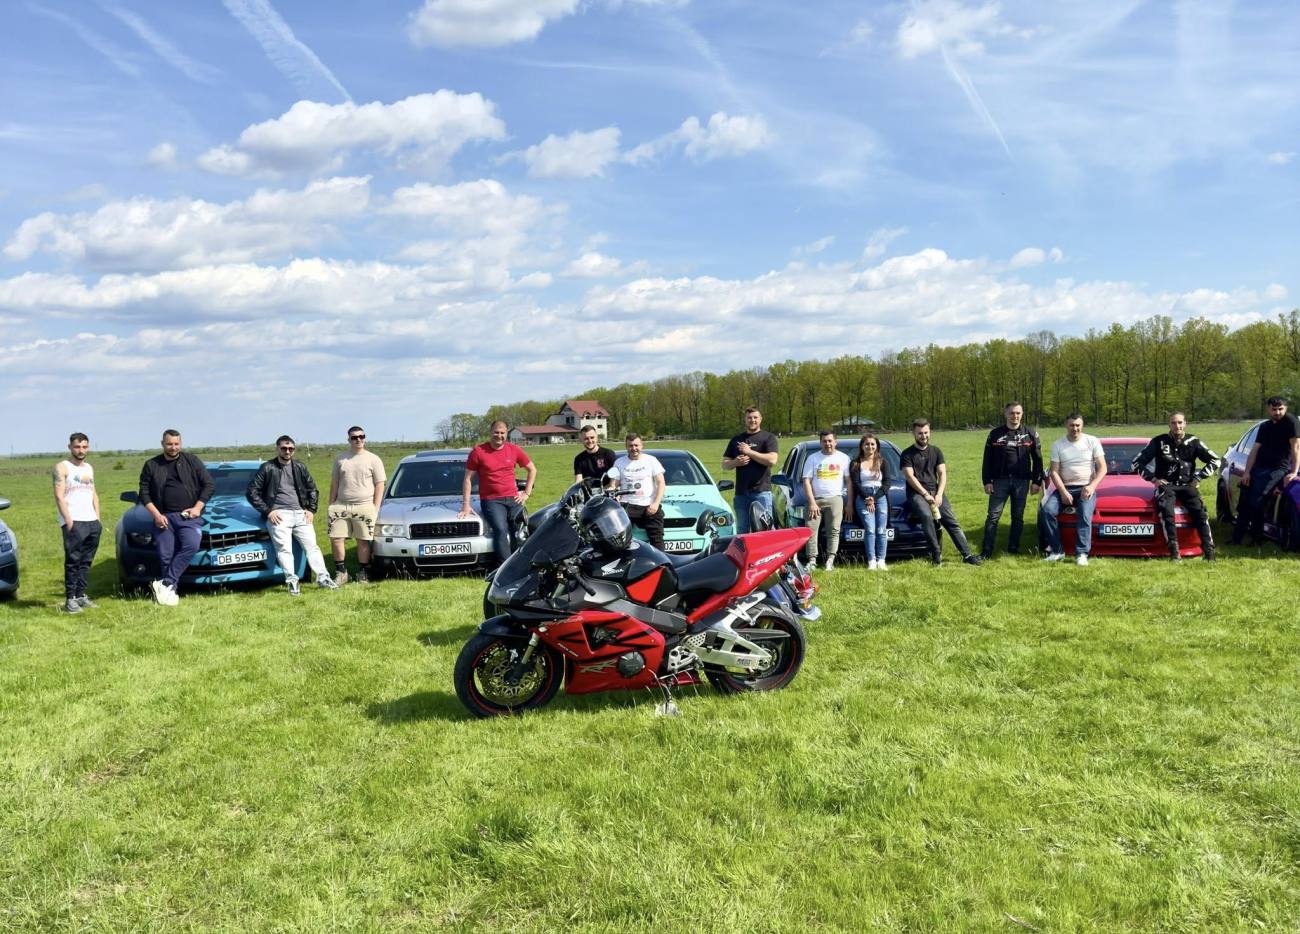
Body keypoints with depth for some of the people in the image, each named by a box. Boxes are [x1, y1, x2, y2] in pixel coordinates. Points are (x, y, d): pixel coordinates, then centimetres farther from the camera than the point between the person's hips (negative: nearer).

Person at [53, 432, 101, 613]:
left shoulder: (89, 468, 19)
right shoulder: (62, 467, -2)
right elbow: (59, 497, -9)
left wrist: (98, 518, 11)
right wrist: (68, 520, -16)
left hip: (92, 522, 6)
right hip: (73, 522, -6)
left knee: (86, 561, 7)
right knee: (73, 561, -7)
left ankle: (81, 595, 12)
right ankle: (70, 599, -5)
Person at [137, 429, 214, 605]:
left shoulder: (192, 461, 8)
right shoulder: (151, 465, 11)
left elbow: (208, 484, 7)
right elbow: (144, 493, 9)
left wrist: (198, 507, -4)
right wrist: (156, 515, -4)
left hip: (189, 516, -1)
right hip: (164, 517, 2)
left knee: (191, 545, -24)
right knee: (166, 556, -3)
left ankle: (165, 584, -22)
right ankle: (171, 591, 3)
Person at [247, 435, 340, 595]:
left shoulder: (299, 467, 14)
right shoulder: (267, 468, 2)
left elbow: (313, 490, 21)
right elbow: (252, 492, 1)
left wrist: (311, 510, 8)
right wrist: (267, 511, -7)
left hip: (300, 514, 4)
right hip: (279, 515, -3)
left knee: (312, 546, -1)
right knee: (284, 549, -11)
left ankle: (323, 578, -1)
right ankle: (292, 581, -11)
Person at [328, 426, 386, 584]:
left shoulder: (373, 459, 5)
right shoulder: (340, 459, 13)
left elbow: (380, 485, 2)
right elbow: (334, 484, 15)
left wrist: (375, 508, -5)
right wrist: (331, 505, 7)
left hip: (364, 506, -3)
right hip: (341, 506, 3)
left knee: (363, 541, 0)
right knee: (336, 539, -3)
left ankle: (363, 574, 10)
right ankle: (341, 572, 9)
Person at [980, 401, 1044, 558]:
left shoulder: (1030, 433, 5)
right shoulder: (995, 434, 4)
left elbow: (1037, 459, 7)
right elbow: (987, 459, 5)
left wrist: (1037, 481, 2)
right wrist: (987, 481, -1)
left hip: (1022, 481, 1)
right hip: (1000, 480, -1)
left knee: (1018, 516, 6)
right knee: (993, 516, -5)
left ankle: (1014, 549, 15)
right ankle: (986, 552, -4)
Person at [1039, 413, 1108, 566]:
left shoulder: (1092, 442, 4)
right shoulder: (1058, 445, 7)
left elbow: (1102, 468, 1)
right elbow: (1054, 472, 1)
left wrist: (1092, 486, -14)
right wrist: (1063, 492, -13)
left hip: (1086, 488, -2)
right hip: (1064, 488, 2)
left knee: (1085, 515, -30)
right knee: (1046, 511, -23)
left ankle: (1082, 553, -28)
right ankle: (1057, 550, -17)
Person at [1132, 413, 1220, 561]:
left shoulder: (1193, 442, 7)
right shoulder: (1159, 442, 3)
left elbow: (1215, 461, 12)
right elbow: (1137, 463, 5)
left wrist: (1198, 478, 3)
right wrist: (1153, 479, -3)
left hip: (1187, 485, 2)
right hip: (1166, 485, -2)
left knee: (1199, 511, -24)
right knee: (1166, 510, -31)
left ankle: (1208, 550, -28)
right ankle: (1174, 550, -36)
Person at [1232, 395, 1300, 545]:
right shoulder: (1265, 427, 16)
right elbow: (1255, 449, 10)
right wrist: (1247, 471, -1)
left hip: (1278, 469, -7)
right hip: (1259, 467, 7)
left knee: (1256, 502, -18)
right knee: (1244, 501, 2)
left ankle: (1257, 538, -3)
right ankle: (1237, 537, 10)